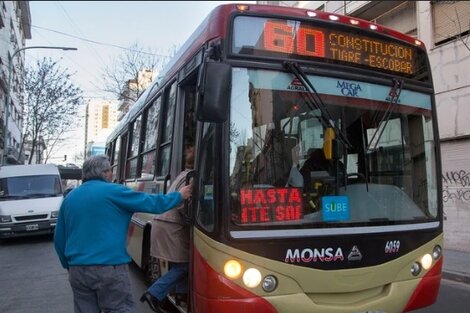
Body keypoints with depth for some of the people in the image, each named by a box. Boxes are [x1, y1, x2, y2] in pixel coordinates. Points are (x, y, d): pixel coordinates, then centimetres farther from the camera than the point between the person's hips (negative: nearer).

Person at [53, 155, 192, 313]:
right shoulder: (113, 192, -6)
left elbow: (59, 239, 15)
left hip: (78, 270, 6)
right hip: (109, 268, -6)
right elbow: (151, 203, -3)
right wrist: (179, 195, 11)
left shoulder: (69, 198, 11)